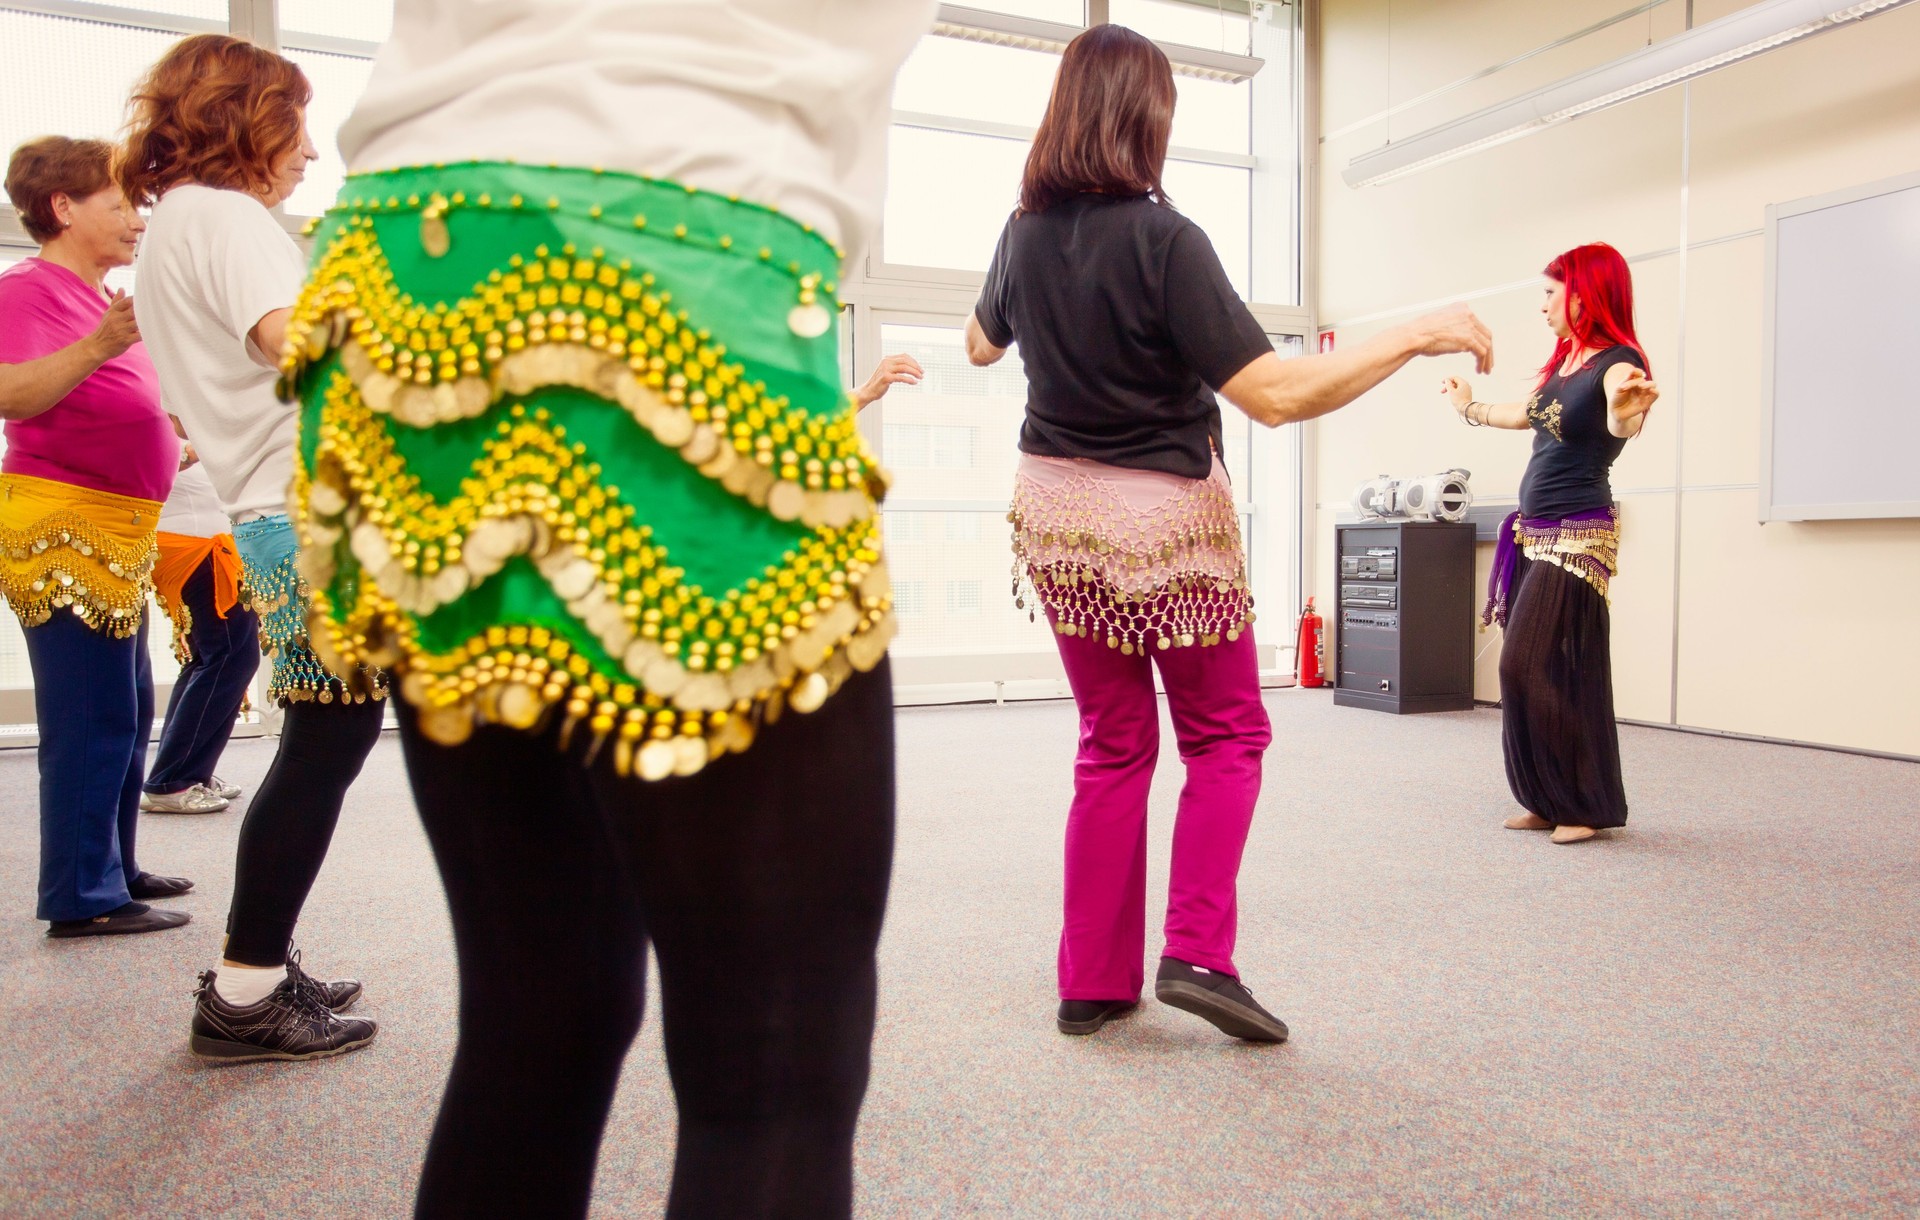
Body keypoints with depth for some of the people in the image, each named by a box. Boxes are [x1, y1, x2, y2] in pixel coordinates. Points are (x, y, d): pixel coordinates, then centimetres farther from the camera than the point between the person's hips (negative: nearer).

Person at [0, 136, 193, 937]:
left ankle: (114, 869, 22)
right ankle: (82, 898, -3)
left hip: (119, 528, 10)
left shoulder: (106, 299, 19)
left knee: (130, 711, 13)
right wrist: (102, 342, -34)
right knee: (94, 716, -10)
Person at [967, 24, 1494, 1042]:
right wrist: (1415, 337, -16)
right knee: (1224, 733, 14)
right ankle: (1197, 952, 4)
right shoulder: (1162, 239, -18)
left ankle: (1093, 982, 18)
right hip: (1164, 520, -5)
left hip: (1059, 514, 5)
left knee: (1112, 745, 14)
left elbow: (982, 345, 20)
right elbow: (1274, 395, -23)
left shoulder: (1025, 234, -1)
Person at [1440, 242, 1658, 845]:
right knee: (1525, 671, 7)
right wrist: (1469, 407, 46)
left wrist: (1628, 411, -57)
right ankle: (1547, 801, 16)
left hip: (1577, 536, -8)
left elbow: (1619, 424, -34)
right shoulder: (1564, 360, 11)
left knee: (1538, 668, -10)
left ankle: (1588, 806, 4)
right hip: (1532, 532, 8)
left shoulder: (1618, 360, -12)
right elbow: (1526, 414, 30)